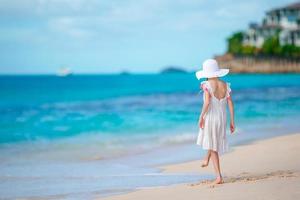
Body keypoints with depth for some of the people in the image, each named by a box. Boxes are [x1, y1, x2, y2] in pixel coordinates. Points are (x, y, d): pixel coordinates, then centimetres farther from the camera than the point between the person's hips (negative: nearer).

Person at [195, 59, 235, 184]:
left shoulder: (206, 85, -11)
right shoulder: (225, 85, 2)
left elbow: (207, 102, -23)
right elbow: (230, 104, 2)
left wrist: (201, 117, -13)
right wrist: (232, 121, 7)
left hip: (210, 118, -4)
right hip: (222, 118, 4)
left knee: (213, 148, 5)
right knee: (215, 140, 35)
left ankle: (219, 177, 2)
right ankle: (206, 159, 51)